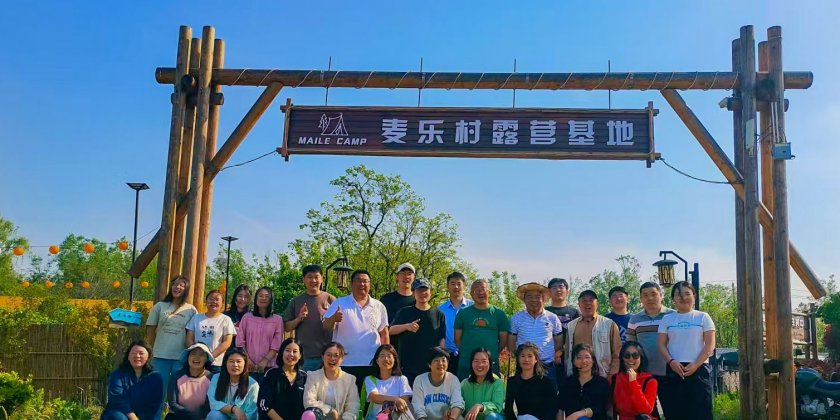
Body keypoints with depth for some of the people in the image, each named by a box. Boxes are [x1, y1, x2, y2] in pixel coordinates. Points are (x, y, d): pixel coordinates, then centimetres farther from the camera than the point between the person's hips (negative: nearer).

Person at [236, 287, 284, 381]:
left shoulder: (277, 319, 5)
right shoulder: (247, 317, 9)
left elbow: (276, 345, 0)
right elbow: (240, 342, 6)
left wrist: (265, 361, -10)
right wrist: (247, 360, -4)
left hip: (268, 366, -1)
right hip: (249, 366, 1)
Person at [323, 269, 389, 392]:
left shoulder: (379, 307, 9)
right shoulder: (339, 304, 1)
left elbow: (384, 335, 13)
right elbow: (326, 327, -6)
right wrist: (333, 319, -27)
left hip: (372, 364, 2)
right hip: (344, 363, -2)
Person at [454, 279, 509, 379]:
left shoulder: (499, 314, 7)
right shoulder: (463, 313, 7)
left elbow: (503, 340, 10)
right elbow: (457, 339, 8)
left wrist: (492, 354, 5)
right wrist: (466, 352, 2)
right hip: (466, 364, 0)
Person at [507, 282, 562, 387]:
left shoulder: (553, 318, 5)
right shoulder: (516, 318, 5)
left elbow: (559, 341, 11)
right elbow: (511, 342, 8)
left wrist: (557, 356, 0)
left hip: (548, 366, 0)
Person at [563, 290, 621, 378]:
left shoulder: (609, 324, 3)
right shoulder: (571, 326, 10)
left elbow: (617, 353, 2)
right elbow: (567, 353, 12)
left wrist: (612, 375, -4)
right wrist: (569, 375, 7)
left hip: (603, 377, -2)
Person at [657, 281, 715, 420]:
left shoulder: (703, 317, 6)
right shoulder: (667, 319, 11)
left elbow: (710, 345, -1)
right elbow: (662, 345, 7)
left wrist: (695, 365, -12)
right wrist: (671, 361, -12)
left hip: (699, 369, -2)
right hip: (674, 370, 2)